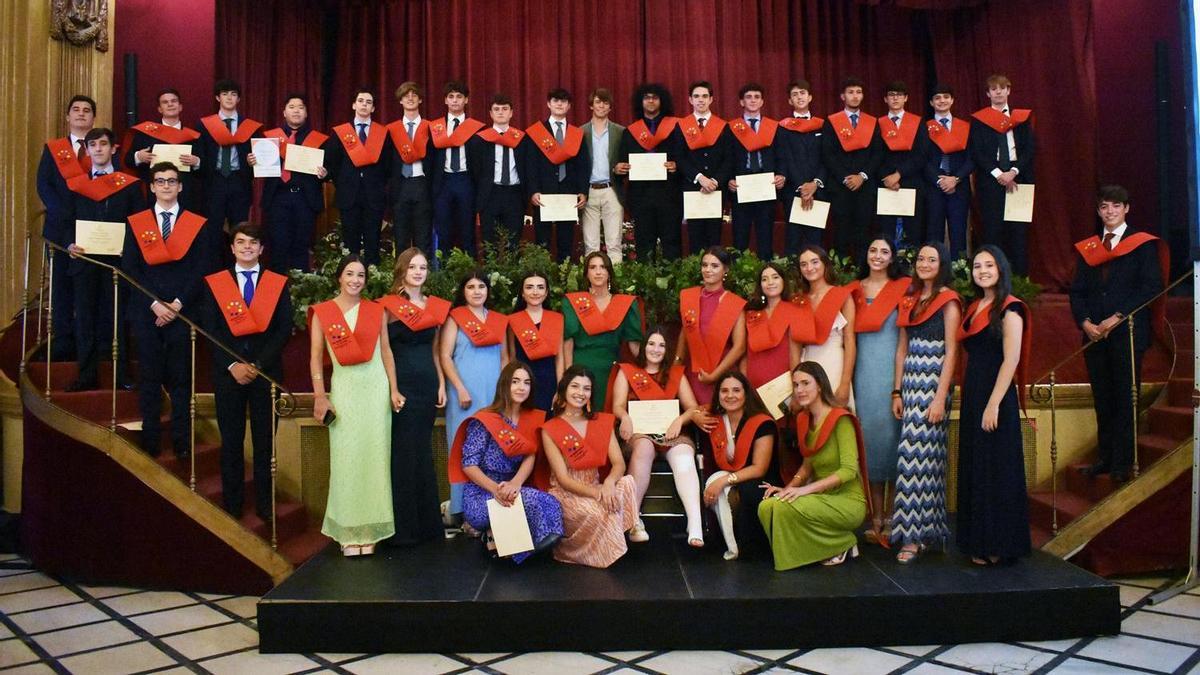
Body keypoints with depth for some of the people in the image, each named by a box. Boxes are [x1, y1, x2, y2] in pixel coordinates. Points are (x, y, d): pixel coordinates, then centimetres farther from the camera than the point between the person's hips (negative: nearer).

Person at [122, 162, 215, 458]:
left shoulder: (199, 225, 6)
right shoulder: (136, 223, 9)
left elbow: (202, 271, 1)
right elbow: (130, 269, 4)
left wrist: (178, 304, -9)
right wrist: (155, 304, -7)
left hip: (183, 311, -1)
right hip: (146, 311, 1)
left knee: (181, 377, 1)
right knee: (149, 376, 5)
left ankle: (182, 440, 8)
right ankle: (150, 439, 13)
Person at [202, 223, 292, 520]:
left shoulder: (278, 283, 4)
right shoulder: (214, 283, 5)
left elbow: (284, 330, -2)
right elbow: (210, 330, 0)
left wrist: (258, 364, -11)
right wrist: (233, 365, -11)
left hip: (267, 372, 0)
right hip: (228, 373, 1)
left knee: (265, 442, 4)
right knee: (231, 442, 8)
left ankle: (265, 503, 13)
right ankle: (232, 503, 18)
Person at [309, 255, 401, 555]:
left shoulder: (376, 310, 6)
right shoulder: (322, 312, 4)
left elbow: (386, 352, 7)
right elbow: (316, 357, 2)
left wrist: (393, 390, 1)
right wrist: (320, 396, -6)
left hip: (376, 387, 1)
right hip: (344, 388, -1)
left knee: (374, 457, 3)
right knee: (345, 458, 0)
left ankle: (370, 530, 11)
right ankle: (348, 532, 7)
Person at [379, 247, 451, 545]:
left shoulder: (437, 306, 12)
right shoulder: (389, 305, -2)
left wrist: (442, 384, 9)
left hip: (428, 385, 5)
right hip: (401, 383, -4)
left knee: (422, 451, 11)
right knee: (403, 451, -3)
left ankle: (426, 522, 20)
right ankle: (403, 526, 7)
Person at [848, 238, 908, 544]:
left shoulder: (902, 289, 2)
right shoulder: (854, 291, 12)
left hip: (892, 371, -3)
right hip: (863, 373, 3)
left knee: (891, 434, -3)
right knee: (868, 436, 4)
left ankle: (890, 518, 5)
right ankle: (876, 518, 10)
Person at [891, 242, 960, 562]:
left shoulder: (948, 301, -2)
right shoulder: (909, 300, 16)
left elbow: (951, 352, -8)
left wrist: (940, 398, -15)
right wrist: (897, 392, 9)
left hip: (933, 383, -6)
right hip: (909, 384, 6)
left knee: (919, 455, -8)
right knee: (911, 453, 5)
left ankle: (915, 535, -4)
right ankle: (914, 530, 12)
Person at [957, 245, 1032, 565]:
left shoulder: (1009, 309, -8)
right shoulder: (973, 308, 14)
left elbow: (1010, 360, -15)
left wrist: (993, 405, -20)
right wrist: (969, 399, 9)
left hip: (996, 397, -8)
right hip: (971, 396, 8)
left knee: (996, 469, -1)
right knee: (974, 468, 11)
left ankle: (997, 545, 10)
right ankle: (980, 541, 20)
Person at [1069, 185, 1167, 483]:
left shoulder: (1144, 244, 2)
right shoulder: (1087, 248, 14)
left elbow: (1151, 287, -7)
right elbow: (1077, 291, 12)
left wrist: (1117, 318, -14)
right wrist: (1085, 322, -5)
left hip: (1127, 333, -4)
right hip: (1094, 334, 4)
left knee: (1125, 399, -2)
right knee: (1102, 399, 8)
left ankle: (1122, 463, 4)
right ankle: (1104, 458, 15)